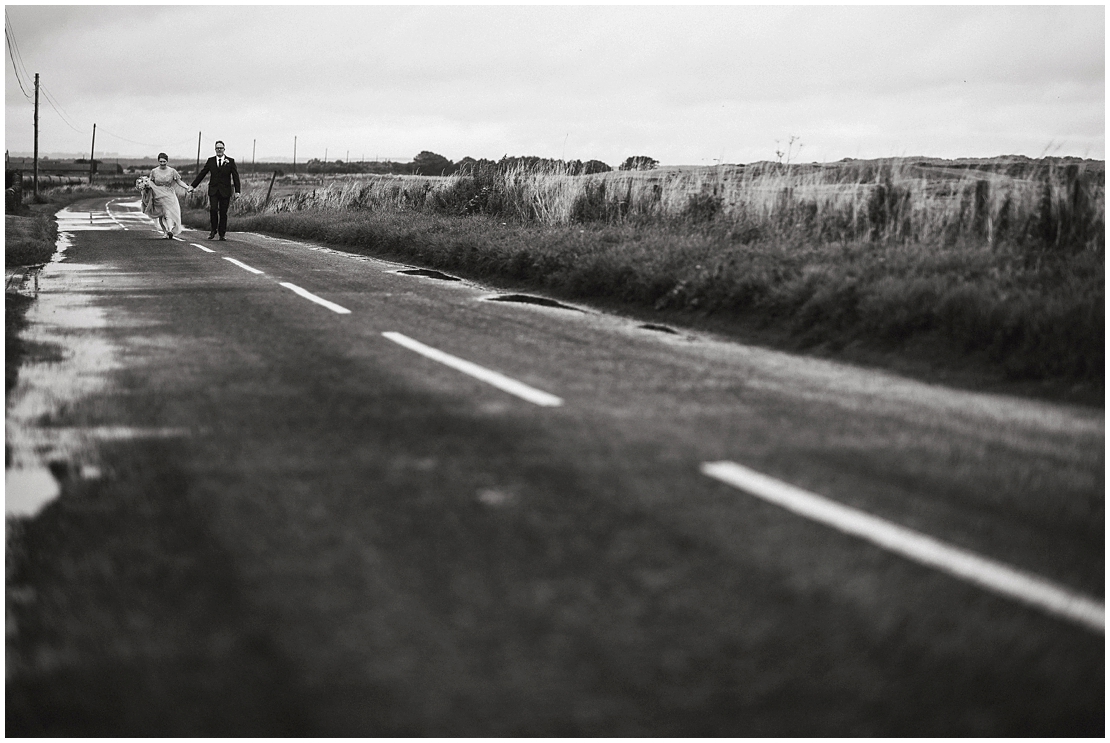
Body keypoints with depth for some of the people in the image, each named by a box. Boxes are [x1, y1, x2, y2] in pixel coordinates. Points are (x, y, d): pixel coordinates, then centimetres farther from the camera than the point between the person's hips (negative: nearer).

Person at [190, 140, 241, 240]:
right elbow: (202, 174, 11)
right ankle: (214, 230, 5)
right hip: (213, 190, 1)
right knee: (213, 209, -15)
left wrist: (237, 191, -6)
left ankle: (222, 234, 8)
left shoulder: (230, 161, 3)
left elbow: (235, 176, 2)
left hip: (225, 191, -1)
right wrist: (193, 186, 9)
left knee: (223, 213, 0)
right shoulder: (211, 161, 8)